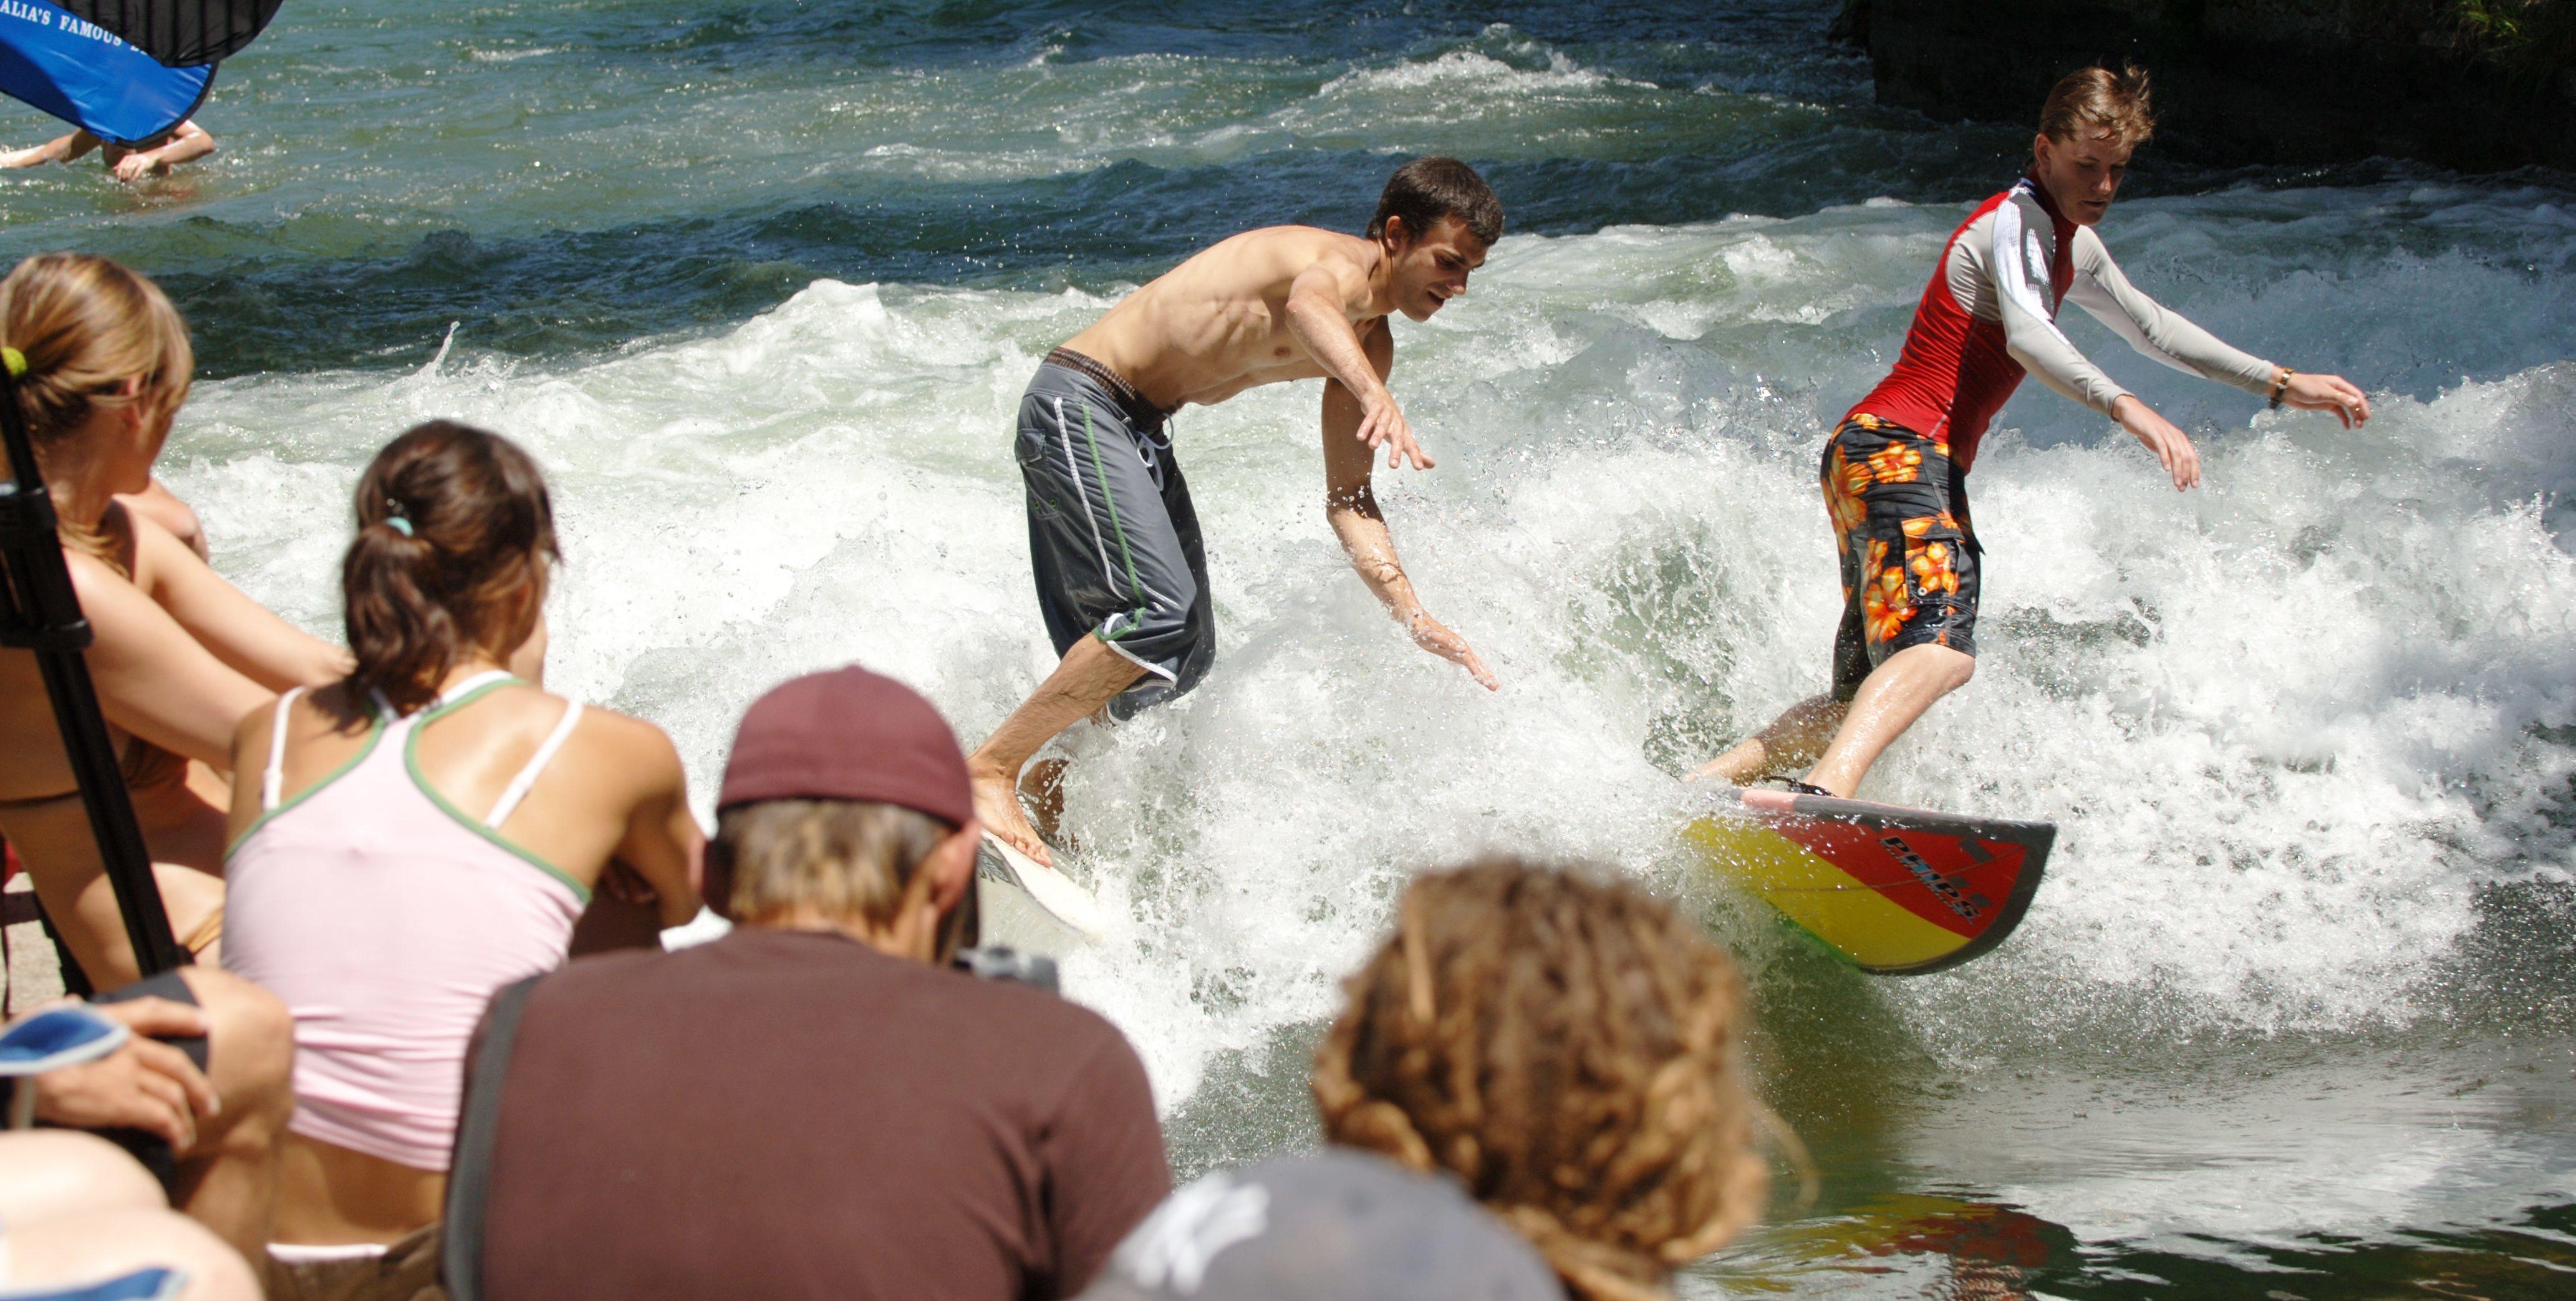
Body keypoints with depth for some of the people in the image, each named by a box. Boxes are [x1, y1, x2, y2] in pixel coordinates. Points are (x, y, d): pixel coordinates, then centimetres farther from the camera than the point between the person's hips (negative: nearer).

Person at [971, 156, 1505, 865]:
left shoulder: (1371, 344, 9)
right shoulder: (1343, 266, -19)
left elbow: (1346, 498, 10)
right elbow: (1308, 302, -46)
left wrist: (1412, 613, -3)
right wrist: (1376, 397, -65)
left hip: (1136, 431, 10)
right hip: (1077, 406, -10)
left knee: (1184, 656, 11)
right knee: (1159, 612, -24)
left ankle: (1042, 812, 22)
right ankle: (989, 767, -17)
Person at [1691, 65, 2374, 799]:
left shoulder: (2070, 244, 24)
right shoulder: (2019, 222, -8)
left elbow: (2151, 328, 36)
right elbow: (2026, 337, -27)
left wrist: (2280, 384, 34)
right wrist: (2126, 408, -41)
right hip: (1901, 449, -11)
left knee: (1865, 696, 10)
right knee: (1942, 648, -32)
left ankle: (1703, 782, 8)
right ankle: (1825, 793, -54)